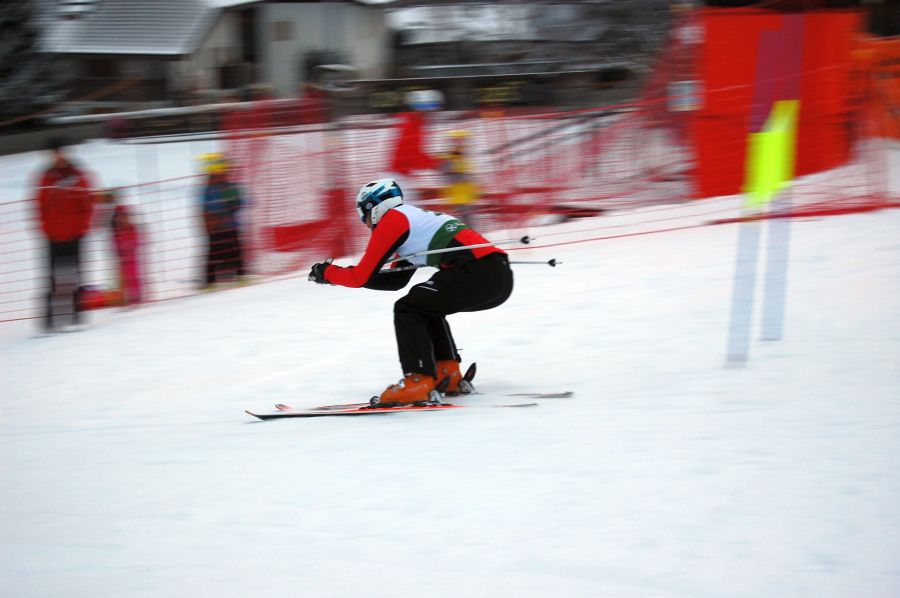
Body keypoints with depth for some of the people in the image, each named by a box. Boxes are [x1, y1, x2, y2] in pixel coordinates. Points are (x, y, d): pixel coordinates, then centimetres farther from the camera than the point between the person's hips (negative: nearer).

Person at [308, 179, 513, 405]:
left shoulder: (391, 219, 3)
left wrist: (326, 272, 20)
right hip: (501, 276, 9)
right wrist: (340, 273, 34)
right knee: (427, 307, 26)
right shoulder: (416, 217, 29)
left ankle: (419, 381, -12)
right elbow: (396, 281, 35)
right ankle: (448, 374, 18)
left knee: (407, 309, -1)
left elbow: (361, 277, 3)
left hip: (478, 273, -9)